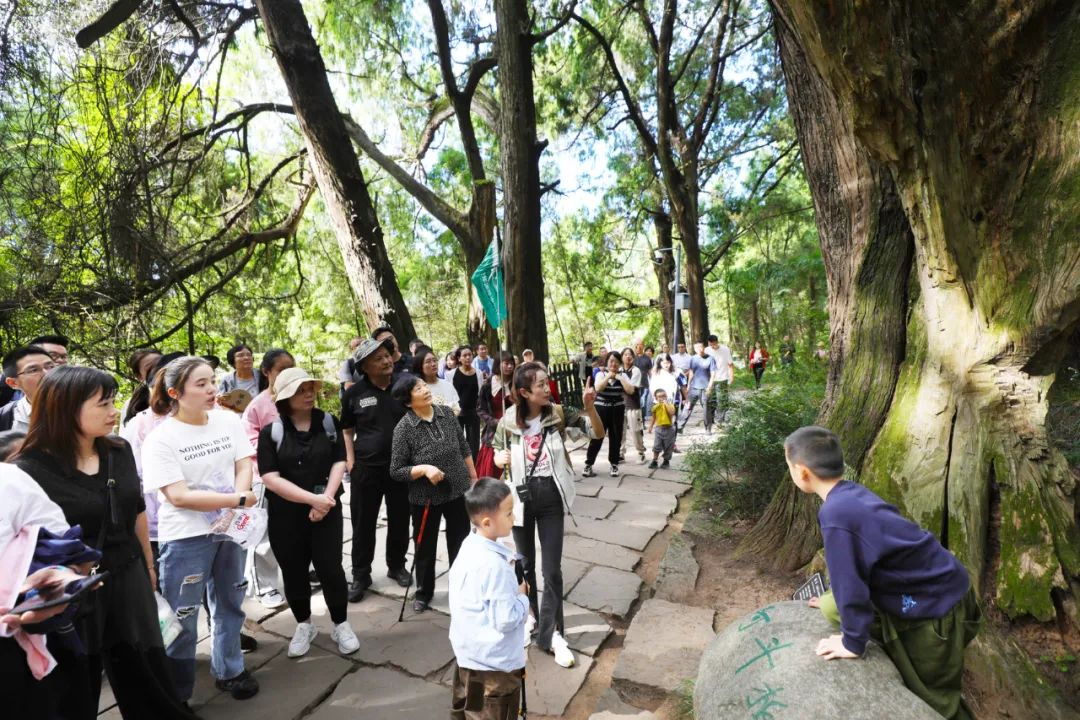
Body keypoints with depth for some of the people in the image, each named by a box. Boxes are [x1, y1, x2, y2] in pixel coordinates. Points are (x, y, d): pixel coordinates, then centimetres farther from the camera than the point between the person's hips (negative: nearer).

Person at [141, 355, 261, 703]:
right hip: (185, 537, -4)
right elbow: (179, 496, -19)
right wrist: (238, 500, -19)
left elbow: (245, 466, -2)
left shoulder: (229, 420, -2)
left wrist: (236, 508, -19)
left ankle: (229, 671, 39)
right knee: (181, 617, 6)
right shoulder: (160, 438, -14)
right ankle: (175, 694, 27)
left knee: (229, 604, 19)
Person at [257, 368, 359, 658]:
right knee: (294, 572, 12)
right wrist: (312, 498, -19)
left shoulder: (329, 423, 0)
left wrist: (326, 499, -16)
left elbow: (339, 462, -3)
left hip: (327, 511, 0)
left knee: (330, 568, 2)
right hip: (285, 515, 0)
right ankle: (304, 625, 34)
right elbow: (271, 478, -13)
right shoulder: (271, 432, -6)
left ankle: (341, 625, 23)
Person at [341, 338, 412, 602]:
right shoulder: (354, 393, -4)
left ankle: (397, 566, 36)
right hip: (366, 467, -1)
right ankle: (360, 576, 26)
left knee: (400, 520, 14)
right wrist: (350, 461, -2)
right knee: (363, 524, 9)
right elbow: (347, 430, 8)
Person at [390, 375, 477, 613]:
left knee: (460, 543, 17)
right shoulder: (403, 428, -17)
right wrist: (424, 469, -27)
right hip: (426, 498, -3)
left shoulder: (446, 413, -6)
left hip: (458, 491, 3)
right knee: (425, 547, 16)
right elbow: (396, 471, -13)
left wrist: (473, 477, 12)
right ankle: (423, 591, 39)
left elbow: (464, 449, 7)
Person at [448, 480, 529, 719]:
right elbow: (506, 619, -28)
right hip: (493, 663, -8)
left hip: (468, 652, 8)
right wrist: (522, 597, -11)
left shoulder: (469, 546, -5)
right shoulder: (495, 565, -32)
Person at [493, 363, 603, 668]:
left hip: (551, 497, 0)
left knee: (552, 569, 3)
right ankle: (530, 616, 40)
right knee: (526, 565, 17)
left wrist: (590, 408, -28)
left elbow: (599, 434, -10)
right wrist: (501, 458, -17)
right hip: (522, 497, 1)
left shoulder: (558, 413, -10)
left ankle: (550, 633, 17)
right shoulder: (508, 421, -10)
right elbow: (497, 455, 6)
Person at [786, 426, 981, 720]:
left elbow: (850, 582, -24)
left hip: (934, 608, -8)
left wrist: (852, 643, -9)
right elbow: (853, 567, 11)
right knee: (830, 607, 12)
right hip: (932, 587, 9)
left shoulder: (836, 514, -33)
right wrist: (834, 602, 22)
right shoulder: (851, 493, -4)